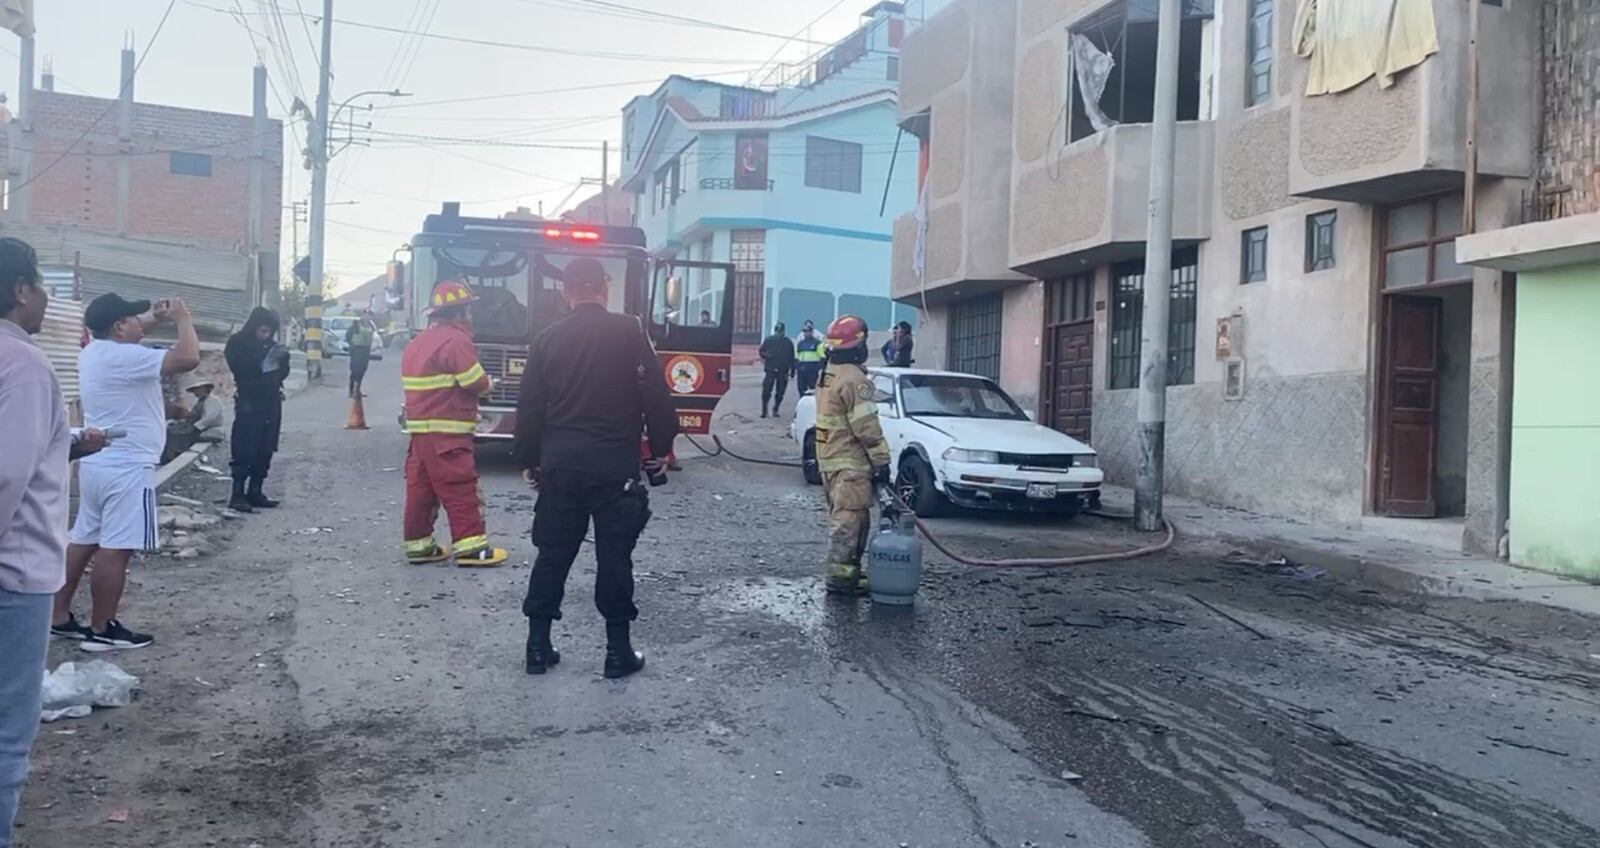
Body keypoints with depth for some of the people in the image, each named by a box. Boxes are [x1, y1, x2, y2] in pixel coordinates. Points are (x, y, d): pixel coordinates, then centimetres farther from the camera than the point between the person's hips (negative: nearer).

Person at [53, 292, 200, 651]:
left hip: (98, 463, 10)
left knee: (83, 540, 16)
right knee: (115, 549, -4)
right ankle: (102, 630, 2)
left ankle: (60, 617, 24)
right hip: (127, 468, -10)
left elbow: (126, 335, 32)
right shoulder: (125, 358, -20)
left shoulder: (93, 351, 9)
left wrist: (155, 317, 16)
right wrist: (182, 319, -14)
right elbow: (188, 358, -29)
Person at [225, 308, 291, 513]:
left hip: (271, 402, 6)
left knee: (265, 450, 6)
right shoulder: (237, 344, -4)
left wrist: (282, 359, -6)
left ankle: (255, 491, 15)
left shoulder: (270, 345, 11)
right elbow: (241, 372, -14)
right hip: (249, 402, -6)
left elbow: (282, 374, 12)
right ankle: (237, 495, -7)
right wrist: (262, 365, -22)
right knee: (244, 450, -9)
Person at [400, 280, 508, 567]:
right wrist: (487, 382, 4)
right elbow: (476, 383, -16)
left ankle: (418, 545, 16)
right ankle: (471, 546, -5)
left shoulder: (418, 342, 18)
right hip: (446, 432, -9)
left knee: (420, 487, 11)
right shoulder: (455, 340, -13)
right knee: (460, 489, -6)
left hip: (419, 427, 9)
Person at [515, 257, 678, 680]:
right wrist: (659, 450, 3)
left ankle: (538, 646, 15)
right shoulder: (630, 332, -5)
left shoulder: (548, 339, 4)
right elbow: (656, 397, -8)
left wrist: (530, 459, 17)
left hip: (560, 466, 3)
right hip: (615, 466, -3)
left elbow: (529, 409, 7)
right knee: (614, 557, 3)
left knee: (553, 554, 11)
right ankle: (619, 650, 8)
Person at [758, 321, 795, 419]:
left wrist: (792, 370, 7)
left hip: (783, 371, 1)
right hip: (770, 370, -1)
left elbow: (792, 358, 10)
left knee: (780, 392, 5)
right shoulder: (768, 340, 4)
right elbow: (761, 351, 10)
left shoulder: (788, 342, 6)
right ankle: (764, 410, 1)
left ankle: (775, 410, 19)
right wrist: (766, 355, -13)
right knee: (766, 391, -7)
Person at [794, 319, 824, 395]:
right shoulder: (800, 342, 16)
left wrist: (821, 369, -13)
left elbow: (822, 357, -4)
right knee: (801, 389, 8)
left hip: (813, 369, -6)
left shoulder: (817, 343, -1)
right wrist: (795, 369, 17)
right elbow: (796, 357, 21)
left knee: (812, 388, -8)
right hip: (801, 369, 6)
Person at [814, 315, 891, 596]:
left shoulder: (827, 376, 15)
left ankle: (847, 571, 24)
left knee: (841, 518, 16)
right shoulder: (853, 378, -17)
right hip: (850, 462, -10)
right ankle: (841, 577, -5)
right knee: (849, 519, -6)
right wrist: (882, 460, -14)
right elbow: (867, 427, -19)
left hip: (828, 458, 10)